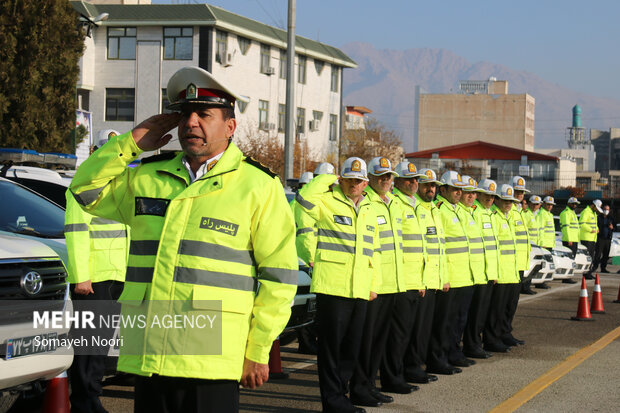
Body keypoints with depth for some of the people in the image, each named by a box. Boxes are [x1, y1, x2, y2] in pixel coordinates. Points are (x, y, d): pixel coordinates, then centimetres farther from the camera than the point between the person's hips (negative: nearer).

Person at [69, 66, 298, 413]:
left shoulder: (258, 186, 0)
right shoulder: (147, 177, 14)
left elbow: (279, 277, -1)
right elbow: (87, 189, 22)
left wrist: (258, 352, -5)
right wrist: (132, 142, 10)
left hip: (211, 361, -4)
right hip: (146, 356, 4)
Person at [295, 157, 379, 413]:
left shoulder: (369, 211, 19)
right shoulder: (328, 202, -1)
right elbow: (306, 197, -24)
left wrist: (374, 284, 17)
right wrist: (328, 179, -9)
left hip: (359, 291, 6)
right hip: (332, 286, -6)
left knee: (352, 346, 10)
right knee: (331, 344, -2)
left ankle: (340, 391, 22)